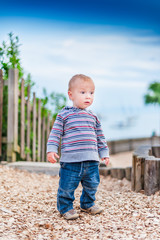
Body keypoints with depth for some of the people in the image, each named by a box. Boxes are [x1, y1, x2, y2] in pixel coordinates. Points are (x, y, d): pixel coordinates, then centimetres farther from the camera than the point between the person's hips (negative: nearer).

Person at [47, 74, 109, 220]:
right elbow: (55, 134, 0)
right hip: (70, 160, -4)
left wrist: (104, 153, 17)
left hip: (91, 160, 5)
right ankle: (65, 207, 18)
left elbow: (100, 137, 20)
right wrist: (51, 150, -10)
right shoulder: (64, 115, -1)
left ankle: (87, 204, 36)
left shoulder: (93, 117, 13)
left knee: (92, 185, 14)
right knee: (67, 187, -3)